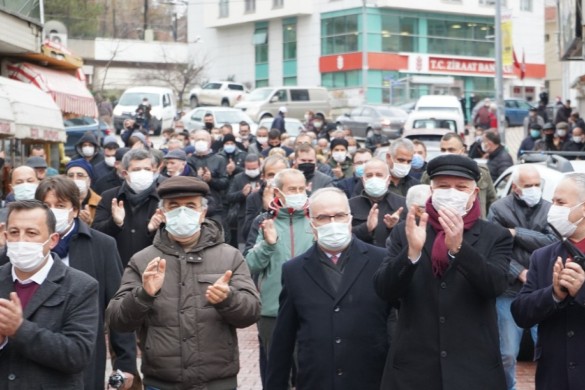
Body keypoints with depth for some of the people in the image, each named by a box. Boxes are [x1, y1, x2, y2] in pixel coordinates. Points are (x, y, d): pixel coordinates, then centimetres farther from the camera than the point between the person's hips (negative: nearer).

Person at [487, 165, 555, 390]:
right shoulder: (499, 210, -1)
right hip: (509, 293, -1)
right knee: (507, 354, 4)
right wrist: (520, 273, -15)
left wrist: (516, 233, -11)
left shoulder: (549, 210, 5)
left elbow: (552, 242, -10)